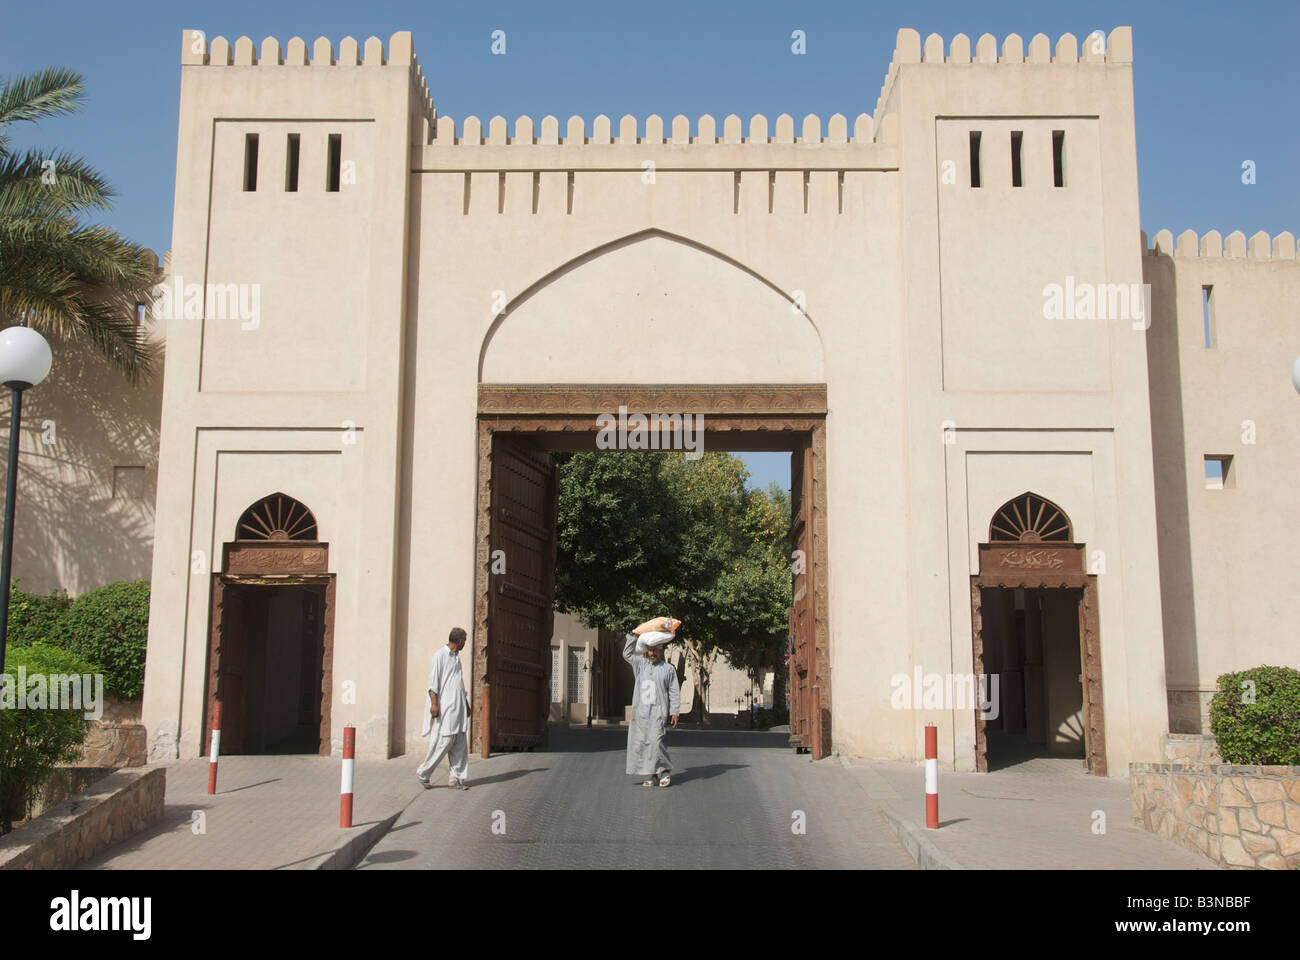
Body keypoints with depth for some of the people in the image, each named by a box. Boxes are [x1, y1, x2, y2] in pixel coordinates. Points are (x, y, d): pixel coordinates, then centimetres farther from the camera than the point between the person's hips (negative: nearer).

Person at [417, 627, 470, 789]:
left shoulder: (456, 657, 19)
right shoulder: (440, 656, -6)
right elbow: (433, 681, -11)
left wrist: (466, 704, 24)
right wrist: (434, 704, -19)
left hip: (457, 707, 8)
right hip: (444, 707, -8)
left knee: (459, 744, 2)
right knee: (444, 741, -9)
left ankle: (456, 779, 4)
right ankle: (423, 773, 5)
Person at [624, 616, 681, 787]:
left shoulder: (668, 669, 6)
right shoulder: (641, 664, 14)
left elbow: (674, 692, 5)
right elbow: (627, 653, 24)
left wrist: (674, 712, -2)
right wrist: (633, 636, 13)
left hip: (658, 711, -4)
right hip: (640, 711, 4)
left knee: (655, 741, -15)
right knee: (639, 743, 0)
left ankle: (664, 771, 0)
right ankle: (649, 776, 7)